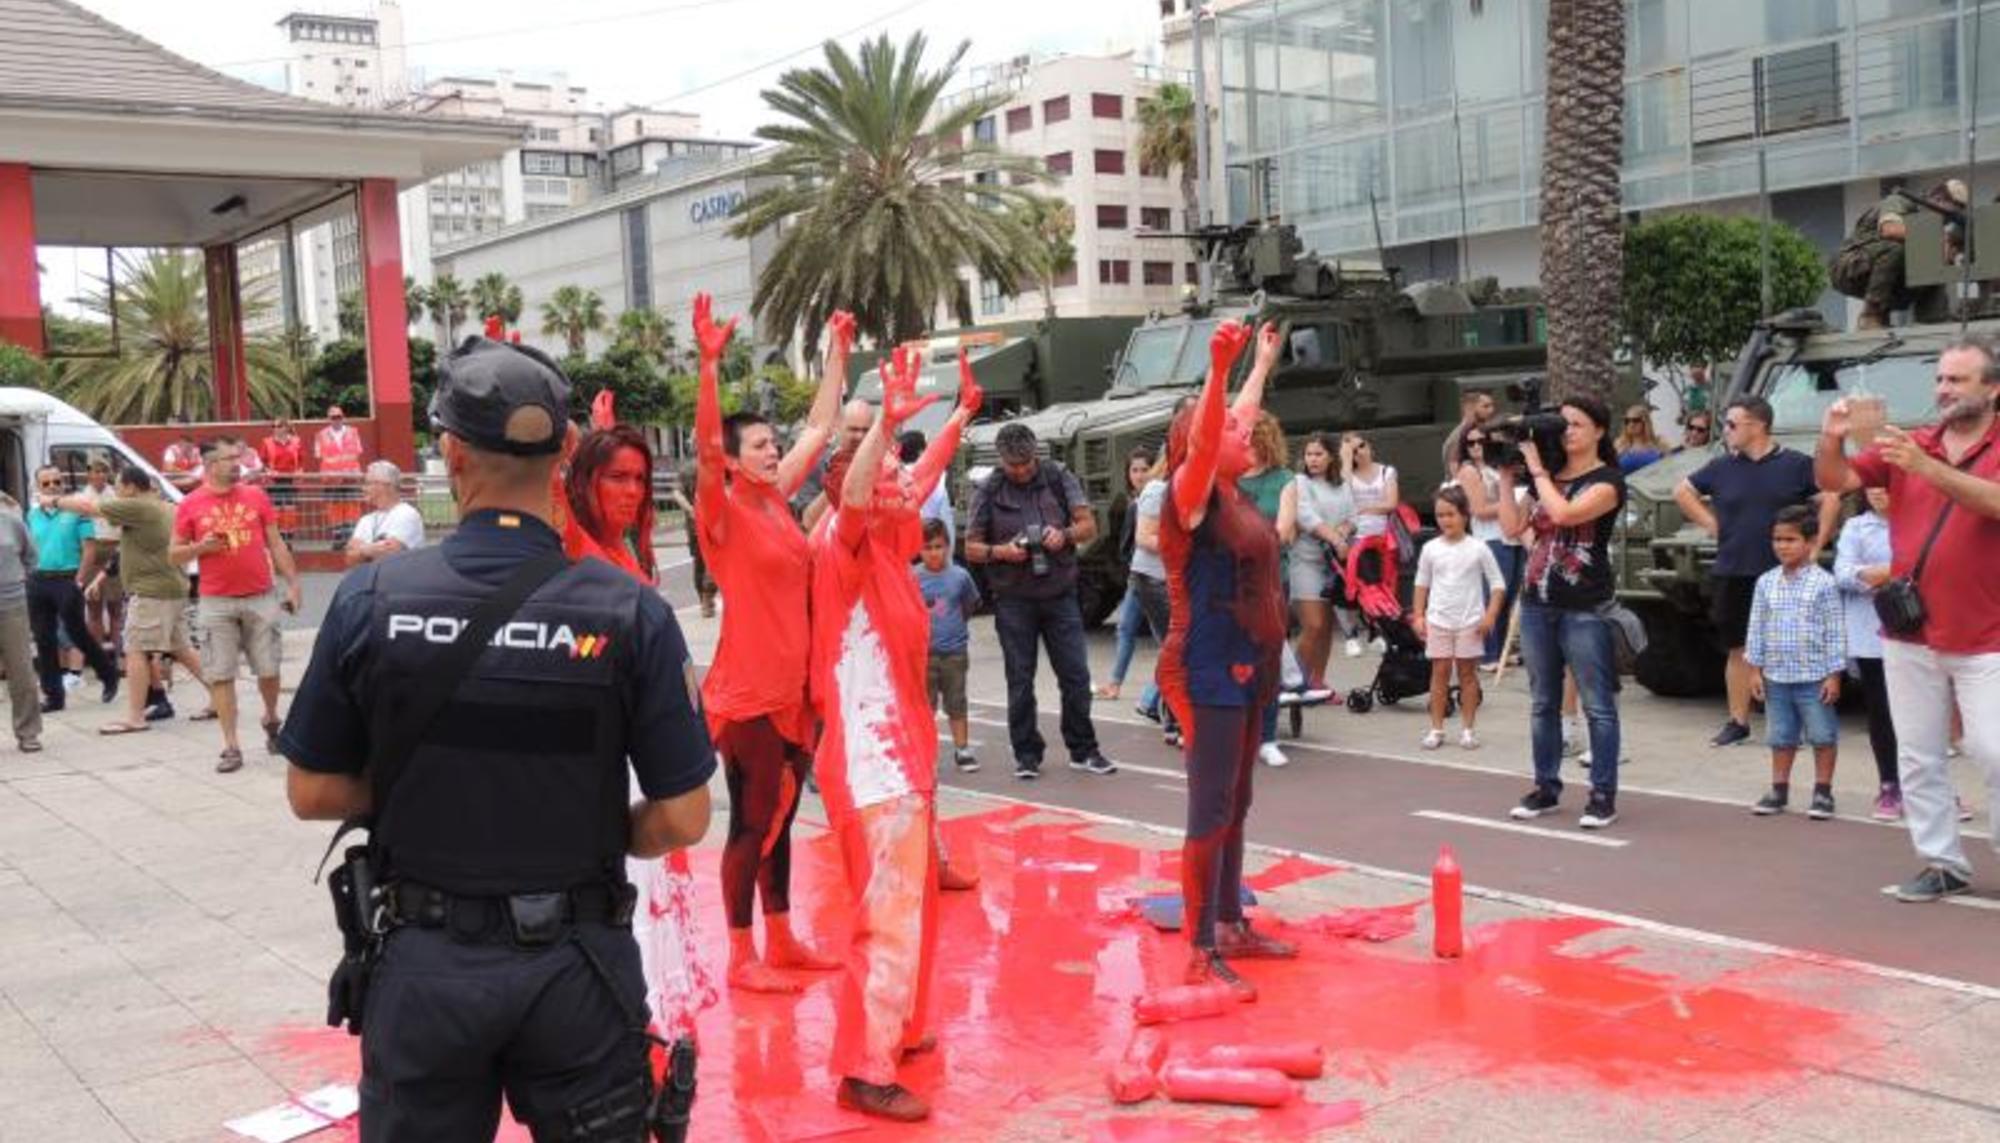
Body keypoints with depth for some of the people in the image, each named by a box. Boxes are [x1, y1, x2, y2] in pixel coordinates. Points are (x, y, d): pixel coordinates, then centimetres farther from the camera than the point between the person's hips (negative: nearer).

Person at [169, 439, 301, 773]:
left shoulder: (256, 497, 6)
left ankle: (271, 720, 34)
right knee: (219, 675, -1)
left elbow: (275, 544, 9)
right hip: (216, 603, -1)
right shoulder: (191, 505, 1)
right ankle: (231, 747, 5)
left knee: (269, 669, 6)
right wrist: (199, 547, -14)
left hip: (260, 598, 1)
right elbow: (174, 555, 6)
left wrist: (293, 584, 4)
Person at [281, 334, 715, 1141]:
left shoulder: (370, 600, -10)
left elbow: (312, 793, 0)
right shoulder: (630, 612, -14)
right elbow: (683, 819, -10)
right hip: (577, 962, -1)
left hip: (425, 961, 1)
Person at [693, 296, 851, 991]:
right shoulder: (722, 512, -10)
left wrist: (839, 353, 18)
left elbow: (820, 426, 17)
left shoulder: (778, 500, 9)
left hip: (794, 684, 7)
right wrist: (709, 363, -37)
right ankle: (742, 957, 11)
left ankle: (781, 941, 27)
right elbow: (703, 445, -28)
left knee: (781, 819, 16)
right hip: (747, 691, -7)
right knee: (750, 823, 1)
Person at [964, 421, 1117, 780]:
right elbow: (971, 548, 2)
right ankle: (1026, 754, 15)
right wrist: (1001, 551, -17)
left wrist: (1065, 534, -16)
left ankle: (1083, 750, 13)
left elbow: (1089, 526, 5)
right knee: (1020, 680, 5)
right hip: (1013, 599, -1)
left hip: (1059, 593, 1)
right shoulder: (988, 491, 1)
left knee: (1076, 675, 2)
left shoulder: (1058, 478, 4)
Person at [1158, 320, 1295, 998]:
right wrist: (1218, 368, -46)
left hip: (1245, 670, 9)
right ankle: (1201, 954, -2)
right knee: (1210, 813, -7)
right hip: (1209, 674, -9)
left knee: (1235, 809, 16)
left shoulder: (1233, 496, 11)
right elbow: (1201, 441, -33)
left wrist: (1262, 365, 41)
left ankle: (1230, 927, 27)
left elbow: (1241, 416, 29)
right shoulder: (1192, 496, -12)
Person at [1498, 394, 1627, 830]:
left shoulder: (1608, 481, -5)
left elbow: (1564, 513, -21)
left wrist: (1536, 468, -11)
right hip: (1537, 603, 6)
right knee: (1543, 703, 12)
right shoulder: (1546, 478, 15)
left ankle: (1604, 796, 3)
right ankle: (1546, 787, 21)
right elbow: (1512, 526, 7)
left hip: (1584, 609, -6)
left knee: (1597, 706, -2)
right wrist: (1506, 474, 4)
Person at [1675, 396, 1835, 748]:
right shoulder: (1721, 467, 7)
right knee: (1739, 650, 8)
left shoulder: (1796, 464, -1)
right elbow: (1682, 492, 19)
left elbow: (1830, 500, -1)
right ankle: (1737, 722, 16)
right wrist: (1710, 524, 9)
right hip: (1733, 574, 3)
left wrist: (1815, 547, -5)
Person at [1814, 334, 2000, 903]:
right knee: (1918, 758, 7)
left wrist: (1926, 467, -33)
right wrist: (1831, 440, -21)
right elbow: (1835, 481, 0)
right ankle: (1942, 862, 17)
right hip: (1910, 636, 4)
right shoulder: (1906, 445, 6)